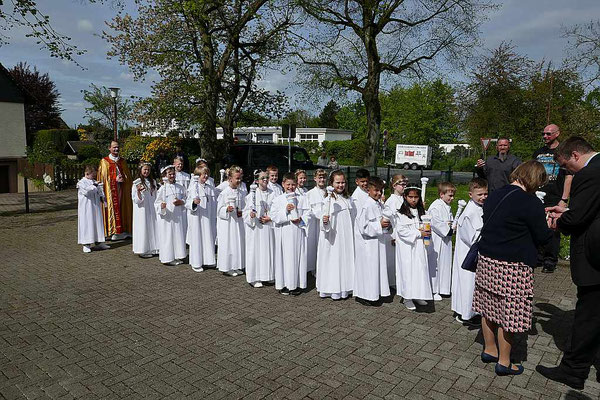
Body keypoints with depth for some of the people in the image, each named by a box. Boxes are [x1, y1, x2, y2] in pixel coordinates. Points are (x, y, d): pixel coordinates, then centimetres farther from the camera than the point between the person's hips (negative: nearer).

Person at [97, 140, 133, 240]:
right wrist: (115, 179, -13)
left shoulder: (122, 162, 14)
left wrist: (124, 178, -7)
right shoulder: (104, 161, 3)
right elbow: (103, 177, -2)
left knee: (123, 208, 2)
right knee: (112, 208, -5)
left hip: (122, 189, 4)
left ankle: (124, 230, 7)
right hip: (110, 190, -4)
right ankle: (113, 232, -2)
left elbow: (129, 176, 14)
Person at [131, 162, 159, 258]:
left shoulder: (153, 182, 9)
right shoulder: (136, 183, -8)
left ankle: (152, 249, 18)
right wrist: (138, 191, -29)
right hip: (142, 210, -5)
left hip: (152, 209, 6)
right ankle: (143, 250, 7)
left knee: (152, 227, 8)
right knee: (143, 228, -2)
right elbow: (136, 200, -12)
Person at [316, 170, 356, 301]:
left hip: (346, 237, 5)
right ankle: (332, 290, 12)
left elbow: (353, 218, 18)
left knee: (346, 259, 10)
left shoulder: (348, 200, 7)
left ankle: (344, 288, 22)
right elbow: (323, 224, -11)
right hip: (332, 237, -5)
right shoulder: (327, 200, -9)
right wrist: (324, 221, -33)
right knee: (332, 261, 0)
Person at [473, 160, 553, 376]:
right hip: (511, 267, -7)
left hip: (486, 260, 7)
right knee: (509, 312, 6)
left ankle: (489, 350, 33)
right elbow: (542, 237, -8)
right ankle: (504, 362, 19)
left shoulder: (494, 196, 6)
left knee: (489, 308, 17)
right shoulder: (530, 202, -15)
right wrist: (552, 226, 15)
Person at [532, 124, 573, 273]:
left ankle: (550, 261, 8)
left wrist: (564, 200, -10)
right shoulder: (538, 152, 14)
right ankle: (538, 257, 17)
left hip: (555, 199, -4)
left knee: (553, 230, -1)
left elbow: (569, 177, -3)